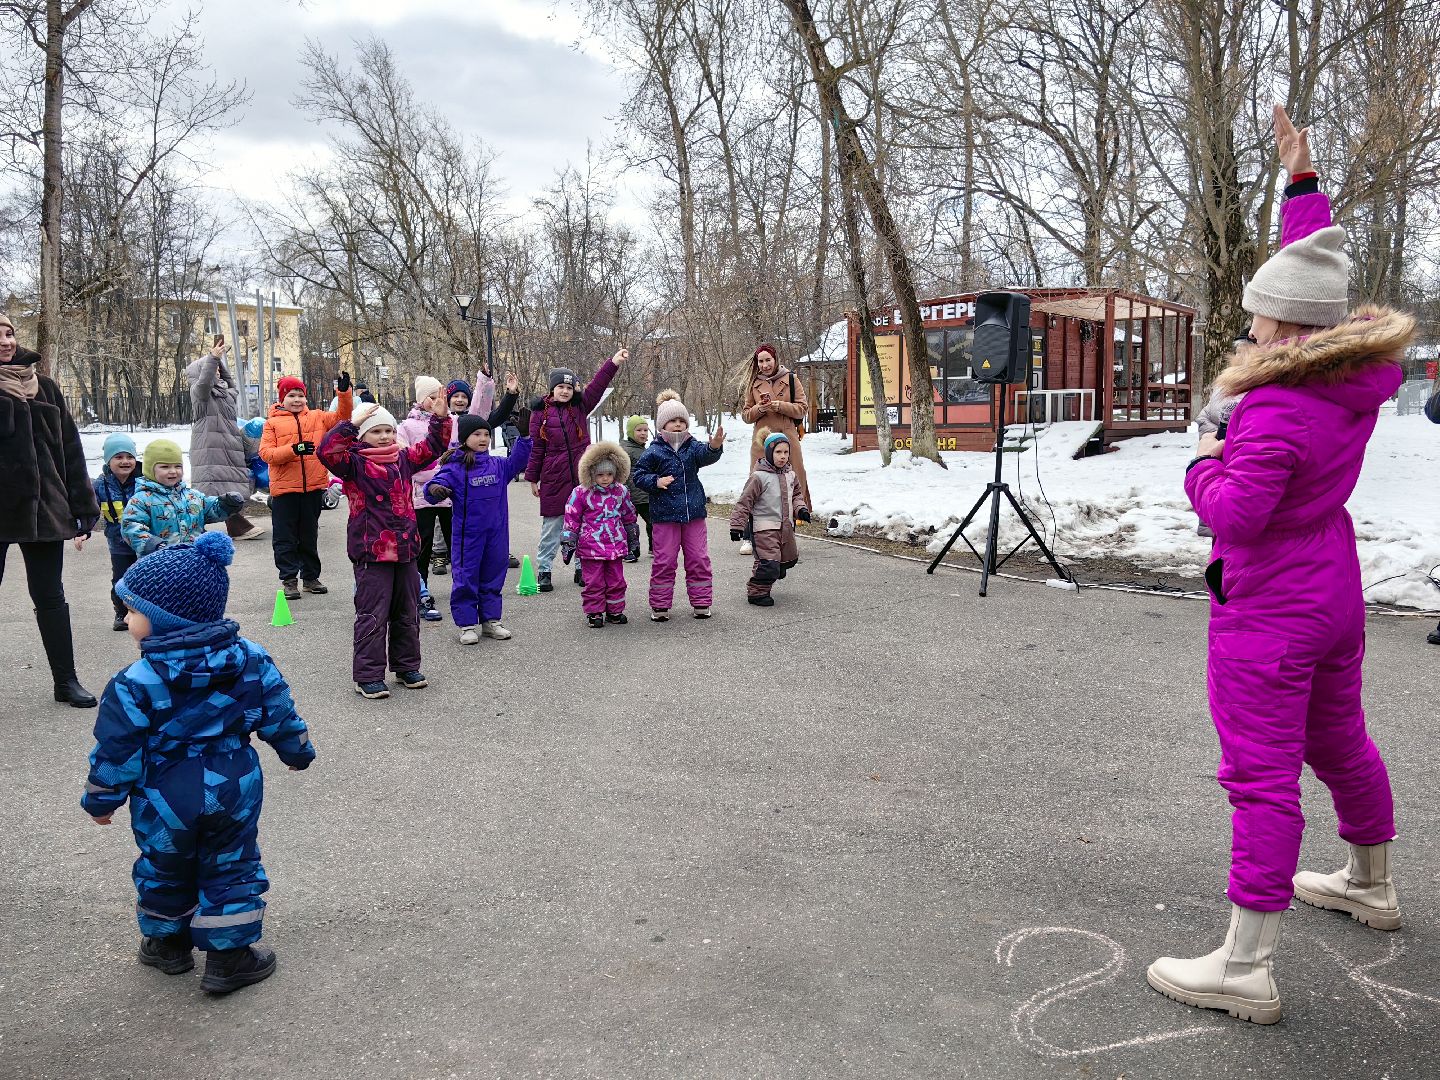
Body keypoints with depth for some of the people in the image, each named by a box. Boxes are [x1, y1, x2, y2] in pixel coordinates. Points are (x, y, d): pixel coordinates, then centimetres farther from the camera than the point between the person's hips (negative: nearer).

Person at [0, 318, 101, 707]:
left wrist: (81, 510, 4)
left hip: (43, 506, 2)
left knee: (50, 596, 8)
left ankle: (66, 681, 14)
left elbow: (69, 448, 8)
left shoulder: (44, 387, 8)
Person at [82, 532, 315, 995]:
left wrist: (101, 799, 3)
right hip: (235, 787, 2)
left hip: (164, 799, -2)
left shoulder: (135, 684, -21)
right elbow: (280, 714, -1)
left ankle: (168, 943, 39)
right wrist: (298, 751, 16)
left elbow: (116, 752, -13)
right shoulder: (250, 660, -10)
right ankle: (230, 957, 19)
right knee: (232, 867, 14)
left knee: (164, 870, 21)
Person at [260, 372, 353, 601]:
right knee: (285, 537, 2)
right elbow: (266, 453, -6)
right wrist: (292, 449, -21)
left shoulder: (317, 418, 8)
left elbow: (342, 417, 0)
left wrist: (344, 393, -14)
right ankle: (289, 579, 9)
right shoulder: (273, 422, 1)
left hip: (313, 487, 2)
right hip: (284, 489, -2)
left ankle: (311, 576, 24)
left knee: (310, 535, 14)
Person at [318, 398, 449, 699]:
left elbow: (432, 448, 21)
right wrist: (351, 424, -29)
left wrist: (440, 419, 10)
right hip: (371, 553, -6)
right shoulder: (355, 463, -7)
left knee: (407, 613, 15)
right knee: (373, 615, -3)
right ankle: (368, 676, 5)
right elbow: (327, 452, -24)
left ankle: (407, 666, 28)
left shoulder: (403, 459, 12)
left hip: (405, 549, 7)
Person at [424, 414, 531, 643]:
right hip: (467, 533, -5)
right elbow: (437, 483, -17)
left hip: (496, 533, 5)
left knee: (493, 575, 12)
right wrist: (435, 489, -40)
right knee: (466, 577, 1)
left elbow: (516, 462, 17)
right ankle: (468, 624, 11)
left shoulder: (497, 465, 6)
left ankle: (491, 620, 24)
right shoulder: (455, 467, -10)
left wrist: (524, 438, 6)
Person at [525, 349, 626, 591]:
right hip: (553, 478, -2)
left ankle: (582, 568, 19)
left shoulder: (580, 406, 6)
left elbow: (597, 387, -7)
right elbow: (536, 447, 2)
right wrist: (533, 478, 3)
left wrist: (613, 363, -20)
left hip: (582, 476, 2)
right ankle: (543, 570, 14)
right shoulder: (541, 412, 0)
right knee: (552, 526, 4)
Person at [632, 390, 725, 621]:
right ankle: (660, 605, 12)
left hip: (693, 512, 3)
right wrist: (655, 482, -18)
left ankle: (701, 602, 17)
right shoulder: (654, 452, -3)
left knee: (698, 559, 6)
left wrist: (714, 446, -40)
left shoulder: (693, 447, 3)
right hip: (664, 514, -3)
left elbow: (706, 456, -18)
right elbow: (639, 475, 1)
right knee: (665, 560, 2)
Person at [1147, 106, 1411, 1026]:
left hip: (1267, 613, -9)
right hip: (1335, 597, 9)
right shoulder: (1360, 375, 0)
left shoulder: (1276, 411, -26)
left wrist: (1205, 465, -6)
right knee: (1340, 743, 25)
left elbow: (1235, 513, -25)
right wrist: (1303, 180, 17)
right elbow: (1317, 276, 13)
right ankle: (1371, 884, 47)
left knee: (1263, 777, -6)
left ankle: (1247, 968, 0)